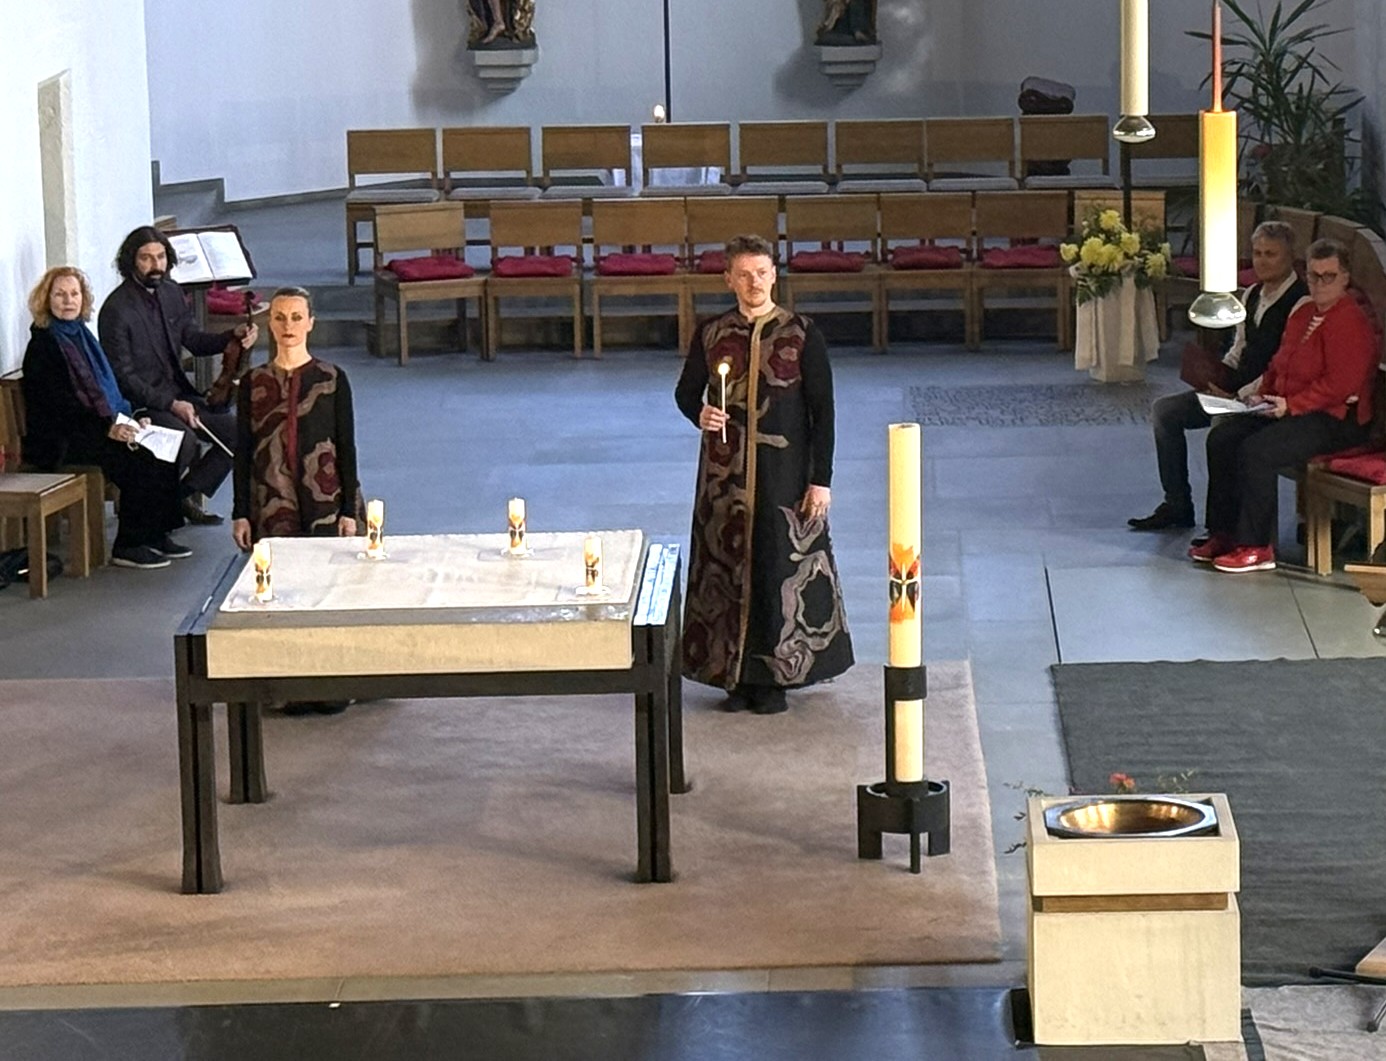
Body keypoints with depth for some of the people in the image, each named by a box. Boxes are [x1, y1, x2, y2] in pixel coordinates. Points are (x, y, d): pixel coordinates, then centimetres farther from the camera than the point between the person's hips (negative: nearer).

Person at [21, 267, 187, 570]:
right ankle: (128, 547, -17)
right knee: (137, 460, -26)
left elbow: (105, 388, 21)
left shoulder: (81, 335, 16)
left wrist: (129, 419, 5)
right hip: (57, 440, -8)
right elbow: (59, 405, -16)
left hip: (102, 427, 8)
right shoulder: (42, 346, -10)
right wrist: (107, 428, -22)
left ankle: (157, 534, -7)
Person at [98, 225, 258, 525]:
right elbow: (122, 376, -17)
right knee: (186, 442, -33)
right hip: (140, 403, -8)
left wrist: (233, 337, -3)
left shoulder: (171, 292, 8)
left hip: (179, 395, 8)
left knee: (238, 432, -8)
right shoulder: (117, 309, -16)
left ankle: (186, 495, 6)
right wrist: (170, 404, -23)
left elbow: (193, 340, 16)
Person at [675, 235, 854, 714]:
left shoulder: (802, 335, -4)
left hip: (784, 475, -2)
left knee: (783, 566, 0)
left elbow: (822, 410, -3)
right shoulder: (711, 335, 3)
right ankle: (735, 674, 14)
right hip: (725, 474, 2)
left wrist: (821, 479, -8)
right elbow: (685, 392, 14)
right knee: (727, 565, 4)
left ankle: (776, 676, 10)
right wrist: (700, 414, -11)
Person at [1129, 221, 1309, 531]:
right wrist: (1216, 376, 3)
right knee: (1164, 411, 1)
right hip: (1235, 390, 9)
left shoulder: (1300, 303, -16)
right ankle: (1176, 506, 7)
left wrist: (1239, 396, -22)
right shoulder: (1252, 295, 12)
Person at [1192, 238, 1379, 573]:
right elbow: (1279, 365, 26)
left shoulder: (1350, 322, -14)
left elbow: (1340, 383, -22)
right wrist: (1263, 395, 6)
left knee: (1257, 450, -28)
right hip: (1287, 408, 10)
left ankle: (1256, 547, -21)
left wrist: (1291, 405, -23)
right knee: (1221, 437, -3)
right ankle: (1223, 534, 0)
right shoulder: (1303, 314, 17)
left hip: (1337, 420, -10)